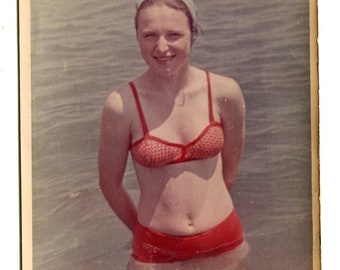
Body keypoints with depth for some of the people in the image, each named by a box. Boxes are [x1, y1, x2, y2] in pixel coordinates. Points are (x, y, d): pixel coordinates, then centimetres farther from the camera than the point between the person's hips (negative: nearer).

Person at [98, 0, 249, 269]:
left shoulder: (225, 92, -9)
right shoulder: (121, 105, -15)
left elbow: (230, 169, 4)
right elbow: (110, 184, -2)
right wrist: (144, 230, 9)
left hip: (224, 242, 2)